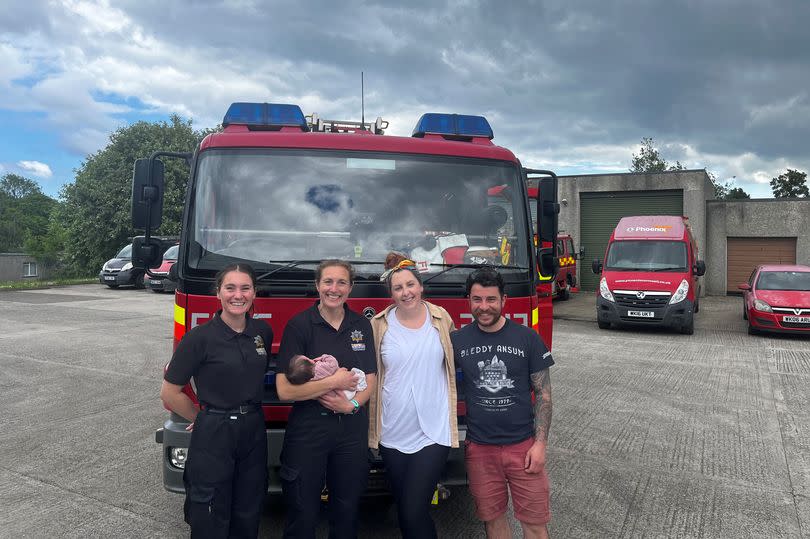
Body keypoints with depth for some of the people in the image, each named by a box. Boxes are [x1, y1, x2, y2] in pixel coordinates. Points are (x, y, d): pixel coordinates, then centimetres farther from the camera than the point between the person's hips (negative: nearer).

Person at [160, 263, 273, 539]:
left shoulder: (263, 331, 1)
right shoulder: (200, 338, -14)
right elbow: (170, 394, -8)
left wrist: (248, 413, 10)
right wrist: (204, 418, 0)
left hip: (254, 433, 5)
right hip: (213, 436, -4)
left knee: (248, 515, 16)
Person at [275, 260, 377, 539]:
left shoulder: (362, 325, 4)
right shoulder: (299, 325, -9)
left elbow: (369, 379, 7)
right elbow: (285, 389, -15)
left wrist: (351, 404, -12)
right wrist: (334, 382, -14)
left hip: (352, 429, 4)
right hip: (308, 429, -3)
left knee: (346, 513, 15)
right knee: (303, 515, 10)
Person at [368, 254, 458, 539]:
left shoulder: (441, 318, 0)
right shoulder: (379, 325, -1)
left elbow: (455, 361, 13)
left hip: (433, 432, -1)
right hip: (393, 433, 2)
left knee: (414, 512, -6)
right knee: (404, 512, 14)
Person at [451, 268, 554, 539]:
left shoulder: (527, 338, -5)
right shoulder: (457, 340, -1)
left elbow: (543, 393, -1)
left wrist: (540, 443, -7)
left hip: (523, 445, -1)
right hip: (479, 448, 1)